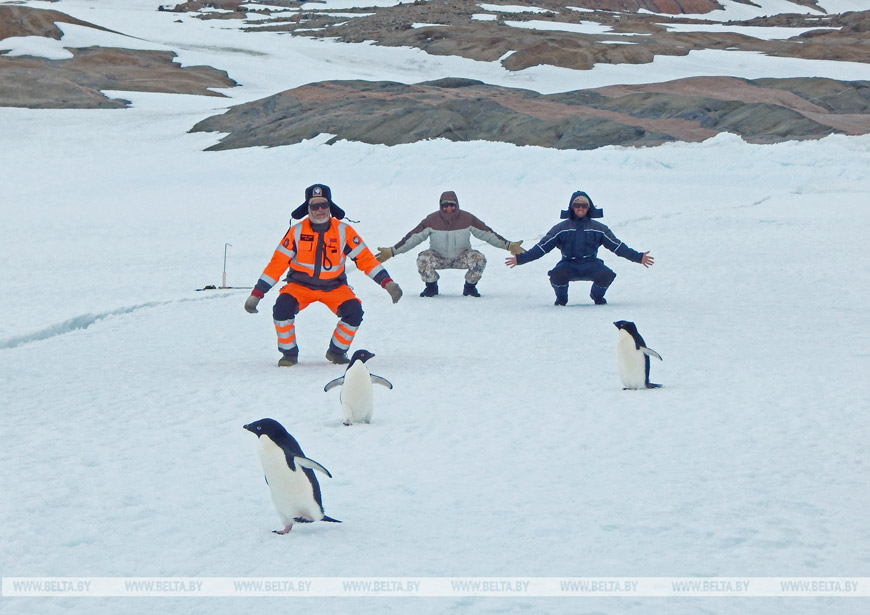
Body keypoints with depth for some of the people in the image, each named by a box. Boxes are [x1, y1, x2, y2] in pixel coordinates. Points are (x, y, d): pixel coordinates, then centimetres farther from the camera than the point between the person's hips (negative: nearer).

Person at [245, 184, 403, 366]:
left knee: (354, 311, -24)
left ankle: (336, 351, 4)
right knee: (282, 308, -28)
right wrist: (256, 294, -12)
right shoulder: (296, 232, -11)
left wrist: (387, 283, -16)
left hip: (334, 287, 1)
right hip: (301, 285, -1)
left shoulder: (343, 231, -9)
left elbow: (365, 259, -6)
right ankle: (289, 353, -4)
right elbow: (277, 264, -8)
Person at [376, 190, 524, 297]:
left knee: (479, 259, -29)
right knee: (423, 259, -31)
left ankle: (470, 287, 1)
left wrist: (508, 245, -9)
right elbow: (413, 238, -13)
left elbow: (487, 234, -6)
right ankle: (431, 287, -1)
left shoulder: (467, 219, -12)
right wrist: (391, 252, -19)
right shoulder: (432, 221, -15)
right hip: (438, 258, 0)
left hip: (461, 257, 0)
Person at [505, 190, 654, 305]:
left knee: (607, 275, -31)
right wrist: (520, 259, -7)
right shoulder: (561, 229, 6)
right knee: (557, 275, -36)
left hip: (591, 265, 1)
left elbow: (617, 246, 9)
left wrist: (638, 257, 0)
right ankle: (561, 298, 2)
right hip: (569, 266, -1)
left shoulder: (598, 229, 9)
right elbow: (542, 247, 3)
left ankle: (597, 295, 8)